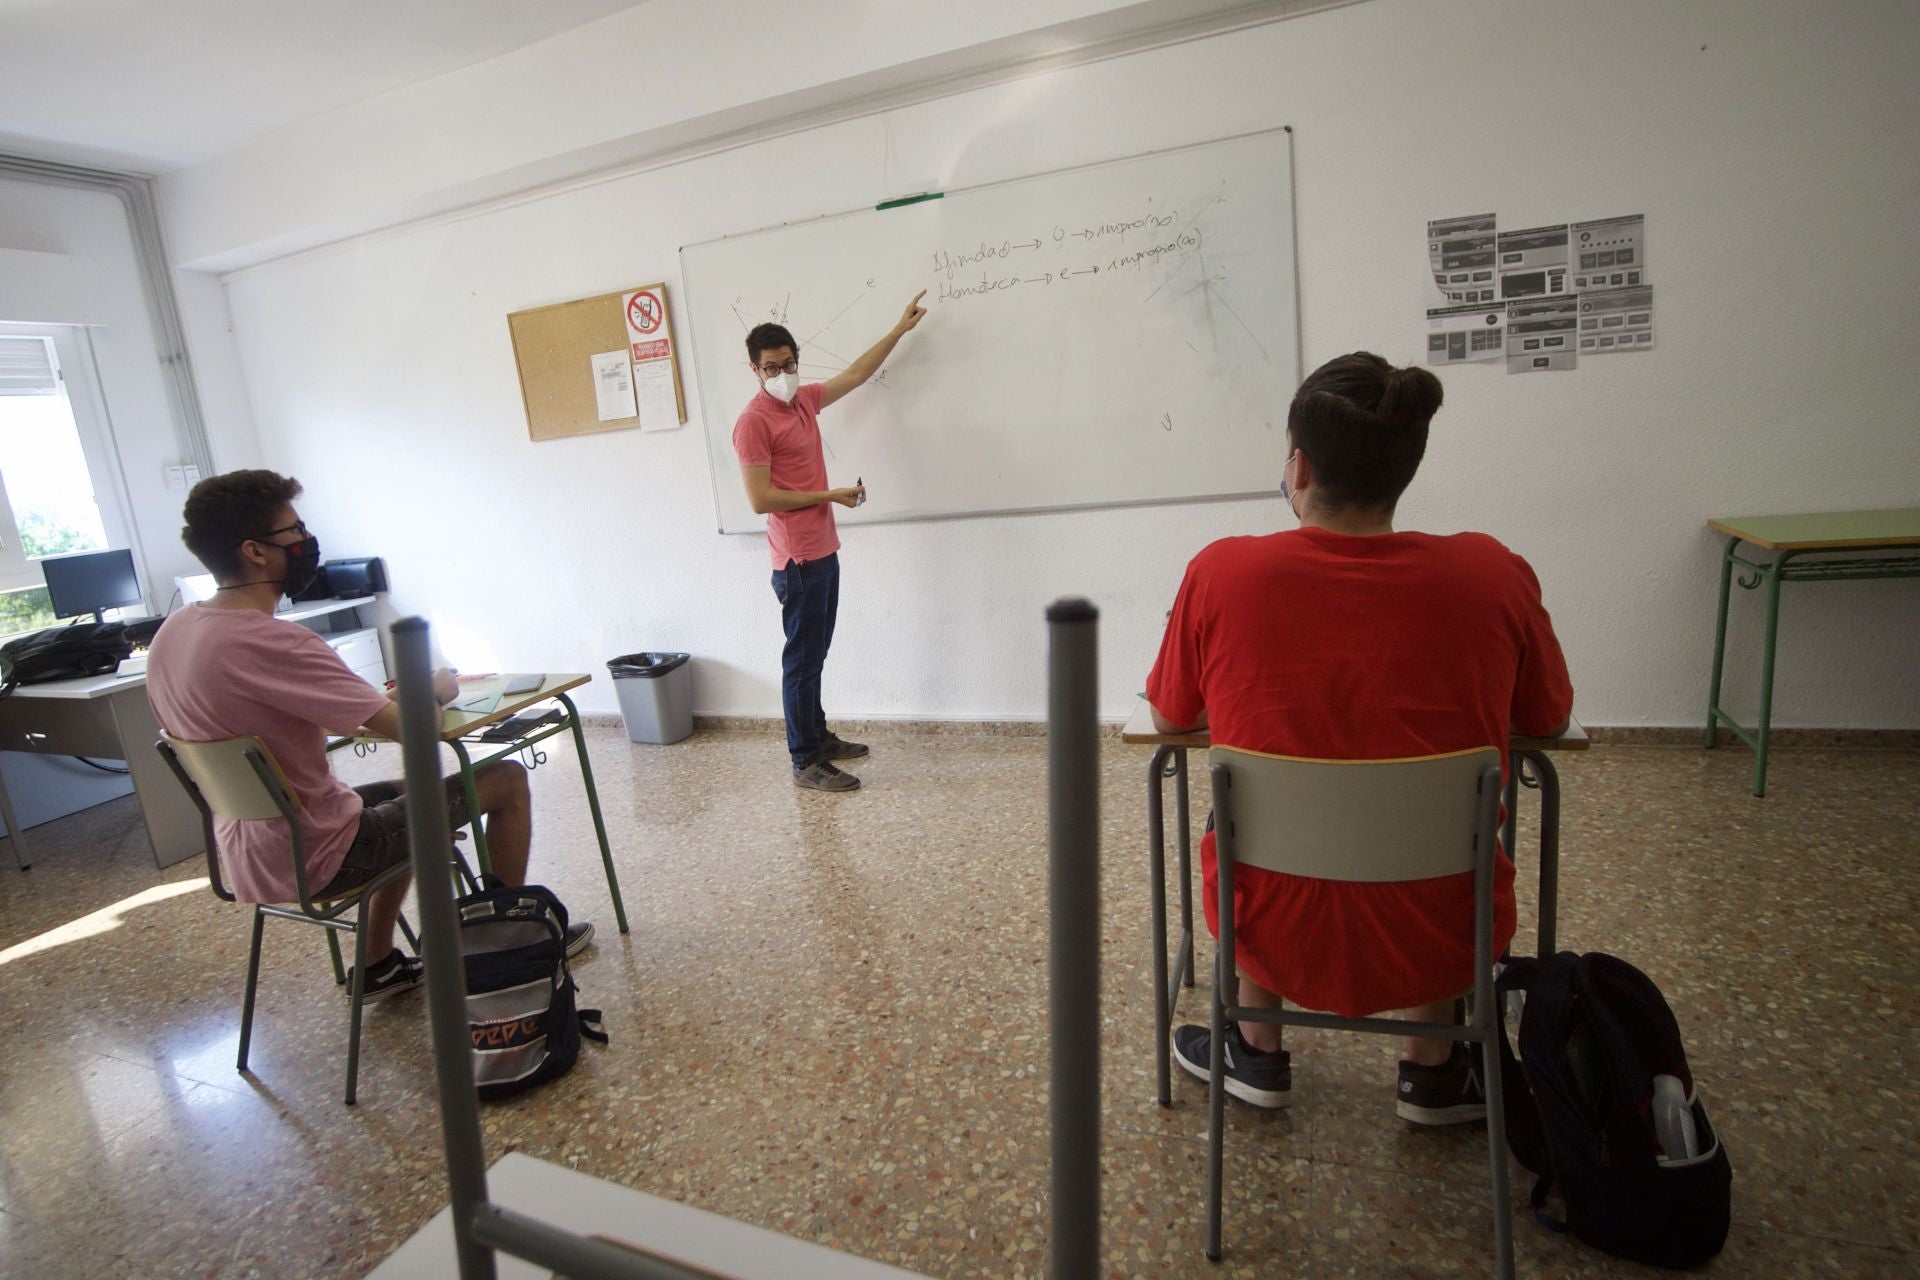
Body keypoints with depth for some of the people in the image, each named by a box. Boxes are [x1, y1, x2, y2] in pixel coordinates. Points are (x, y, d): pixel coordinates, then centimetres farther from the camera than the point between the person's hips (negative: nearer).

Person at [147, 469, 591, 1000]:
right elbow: (409, 727, -26)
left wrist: (375, 704, 5)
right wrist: (434, 690, -5)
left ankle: (379, 966, 33)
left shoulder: (172, 632, 1)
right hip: (315, 862, -9)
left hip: (248, 858, 9)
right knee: (505, 780, -1)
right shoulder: (269, 642, -29)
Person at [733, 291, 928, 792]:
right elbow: (761, 499, -19)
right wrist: (830, 495, -14)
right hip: (798, 561, -9)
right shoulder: (754, 421, -14)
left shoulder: (804, 400, 11)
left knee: (815, 654, 17)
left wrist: (900, 328, 27)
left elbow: (857, 374, 24)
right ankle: (805, 762, 8)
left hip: (823, 552, 9)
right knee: (802, 659, -2)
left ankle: (819, 737, 30)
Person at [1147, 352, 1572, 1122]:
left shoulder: (1221, 573, -15)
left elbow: (1169, 721, 2)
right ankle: (1434, 1070, 38)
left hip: (1275, 934, 0)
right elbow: (1548, 721, 6)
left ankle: (1256, 1053, 43)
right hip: (1438, 941, 1)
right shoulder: (1490, 574, -12)